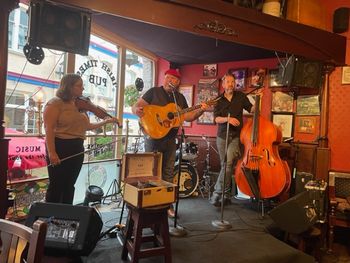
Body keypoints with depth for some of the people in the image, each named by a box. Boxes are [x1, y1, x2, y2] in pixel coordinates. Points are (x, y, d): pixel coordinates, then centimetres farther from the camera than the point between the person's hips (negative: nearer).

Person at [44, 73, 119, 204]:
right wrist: (51, 152, -23)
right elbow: (49, 129, -15)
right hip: (60, 148, -7)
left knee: (69, 185, 14)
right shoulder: (55, 103, -8)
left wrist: (106, 121, 12)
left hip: (77, 149, 7)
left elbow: (87, 126, 20)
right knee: (56, 186, 1)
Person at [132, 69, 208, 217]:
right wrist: (137, 110, -29)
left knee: (168, 173, 8)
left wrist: (200, 111, -5)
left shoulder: (180, 98, 12)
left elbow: (187, 117, 12)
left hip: (170, 139, 4)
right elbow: (136, 106, -5)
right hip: (153, 136, -4)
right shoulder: (154, 92, -1)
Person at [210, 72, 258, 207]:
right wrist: (227, 119, -23)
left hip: (236, 136, -1)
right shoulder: (219, 100, 4)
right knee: (225, 165, 7)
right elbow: (216, 118, -5)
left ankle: (217, 194, -11)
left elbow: (251, 109, 9)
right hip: (222, 136, 2)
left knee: (228, 163, -19)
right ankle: (225, 195, 20)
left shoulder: (240, 96, 5)